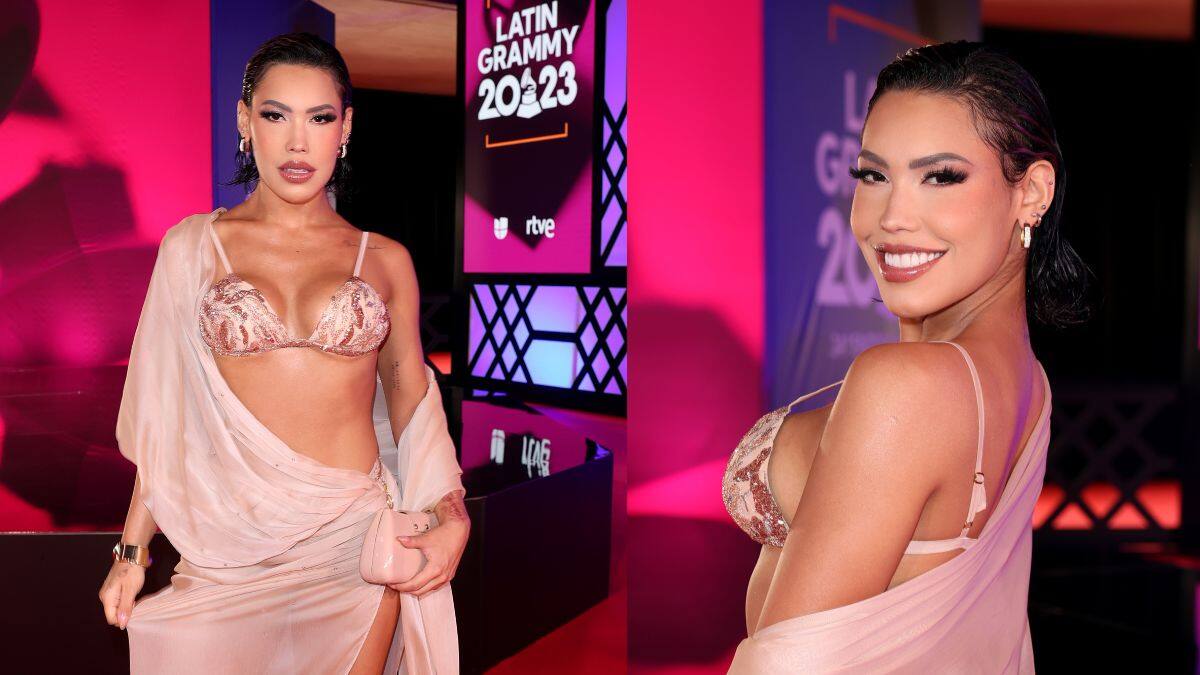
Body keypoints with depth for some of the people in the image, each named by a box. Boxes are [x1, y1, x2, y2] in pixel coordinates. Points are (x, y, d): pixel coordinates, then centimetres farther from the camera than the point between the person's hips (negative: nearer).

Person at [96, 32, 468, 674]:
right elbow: (164, 413, 6)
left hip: (356, 541, 0)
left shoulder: (385, 260, 3)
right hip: (228, 544, 0)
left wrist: (450, 518, -7)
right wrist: (132, 549, 5)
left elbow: (411, 404, 8)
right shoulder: (192, 247, 3)